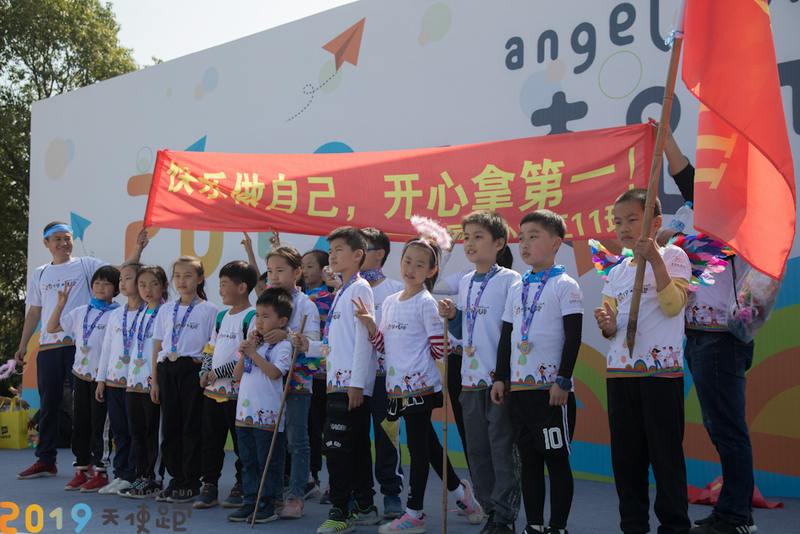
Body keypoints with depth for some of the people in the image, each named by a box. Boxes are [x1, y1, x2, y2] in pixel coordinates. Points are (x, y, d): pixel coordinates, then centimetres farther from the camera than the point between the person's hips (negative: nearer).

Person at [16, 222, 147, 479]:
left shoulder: (85, 265, 5)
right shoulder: (40, 274, 17)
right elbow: (34, 312, 21)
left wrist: (137, 249, -23)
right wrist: (23, 344, 16)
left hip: (79, 345, -4)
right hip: (48, 347, 4)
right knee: (48, 405, 9)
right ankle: (45, 460, 18)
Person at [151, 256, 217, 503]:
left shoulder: (208, 310, 0)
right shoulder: (167, 311, 13)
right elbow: (157, 347, 13)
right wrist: (155, 381, 9)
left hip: (192, 369, -4)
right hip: (167, 370, 5)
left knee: (192, 427, -2)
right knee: (170, 425, 7)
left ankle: (191, 483, 7)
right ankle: (176, 478, 19)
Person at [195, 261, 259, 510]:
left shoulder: (252, 317, -10)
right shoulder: (221, 316, 15)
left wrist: (218, 373, -14)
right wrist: (205, 372, 3)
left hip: (237, 391, -7)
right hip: (212, 389, 7)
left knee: (241, 442, 2)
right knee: (211, 440, 10)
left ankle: (242, 487, 13)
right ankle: (209, 486, 18)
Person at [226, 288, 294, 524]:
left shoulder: (282, 346, -7)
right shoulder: (253, 343, 15)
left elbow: (275, 372, -22)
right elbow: (237, 375, 14)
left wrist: (253, 353, -17)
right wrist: (243, 353, -1)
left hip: (268, 416, -7)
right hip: (245, 413, 7)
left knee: (268, 464, 1)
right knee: (248, 462, 12)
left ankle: (267, 506, 8)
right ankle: (250, 503, 20)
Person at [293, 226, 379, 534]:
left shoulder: (359, 288, -8)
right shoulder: (343, 291, 20)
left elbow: (363, 339, -15)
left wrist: (356, 382, -20)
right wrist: (311, 347, 11)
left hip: (352, 383, -9)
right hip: (340, 382, 10)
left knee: (337, 445, -10)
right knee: (356, 447, 13)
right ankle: (364, 508, 19)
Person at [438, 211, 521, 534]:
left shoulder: (510, 280, -5)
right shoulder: (465, 283, 14)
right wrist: (452, 316, 2)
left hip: (501, 377, -6)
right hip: (471, 378, 7)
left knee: (502, 448, -3)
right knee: (477, 450, 10)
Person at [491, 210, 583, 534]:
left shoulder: (565, 285, -4)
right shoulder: (517, 288, 14)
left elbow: (573, 337, -8)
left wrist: (563, 381, -13)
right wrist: (501, 378, 11)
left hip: (551, 389, -6)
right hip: (518, 387, 6)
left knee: (556, 459, 0)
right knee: (528, 460, 10)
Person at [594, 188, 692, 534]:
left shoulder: (672, 256, 0)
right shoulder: (616, 273, 15)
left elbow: (674, 305, -14)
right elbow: (612, 328, 14)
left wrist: (655, 259, -21)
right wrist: (607, 325, -10)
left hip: (661, 371, -5)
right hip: (620, 372, 6)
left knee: (665, 453, -1)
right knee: (625, 455, 8)